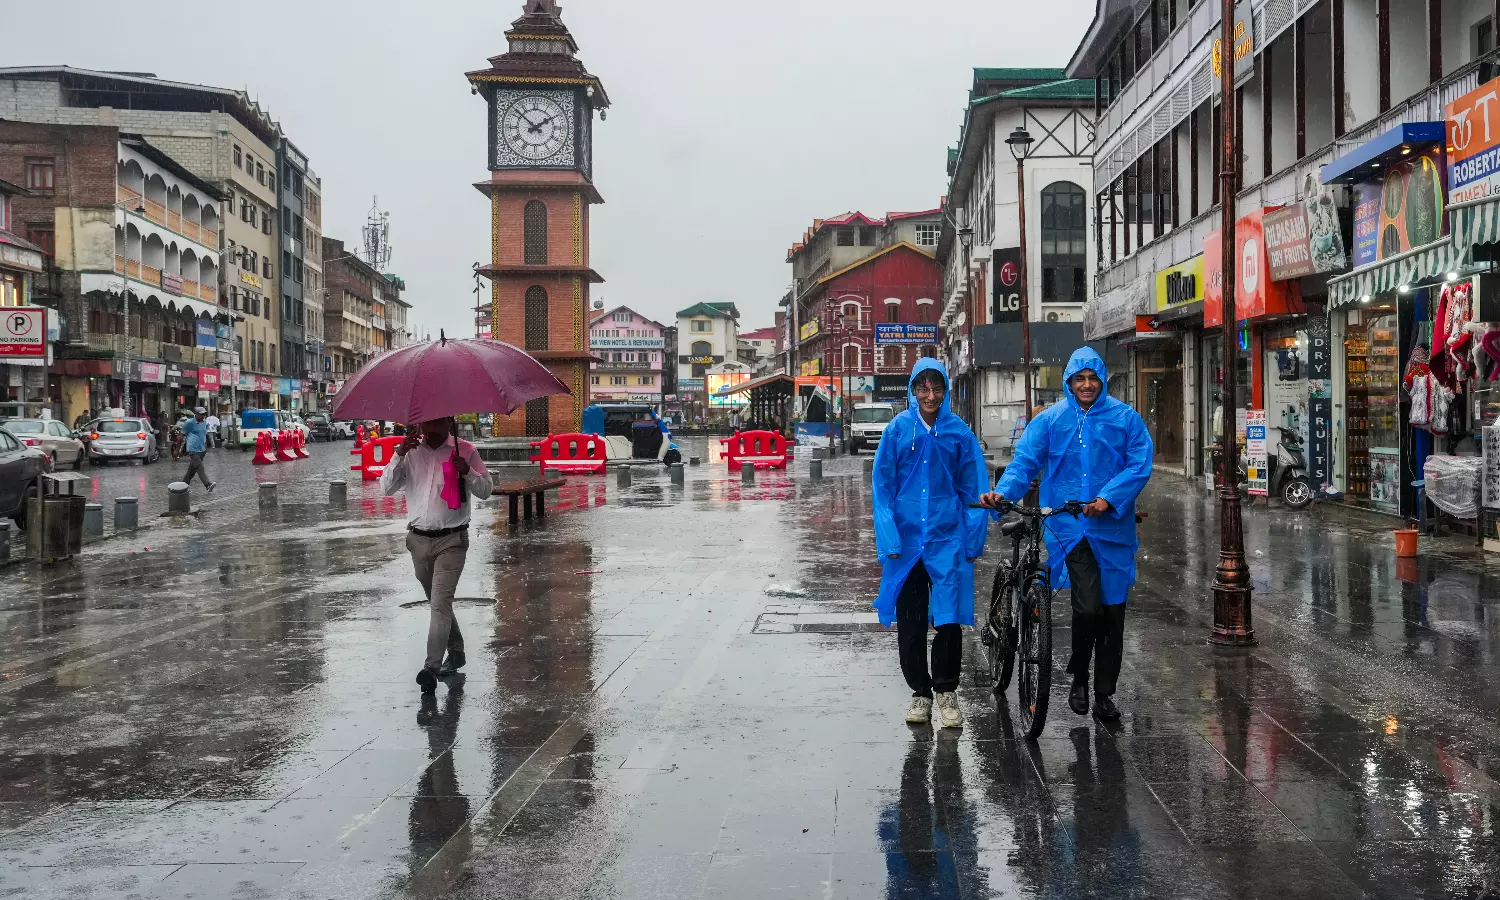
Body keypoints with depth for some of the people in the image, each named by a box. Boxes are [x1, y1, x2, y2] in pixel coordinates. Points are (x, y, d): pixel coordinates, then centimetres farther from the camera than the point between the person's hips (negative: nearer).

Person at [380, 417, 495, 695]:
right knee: (438, 602, 16)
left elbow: (486, 489, 0)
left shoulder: (465, 450, -1)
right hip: (419, 539, 4)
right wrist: (400, 455, -13)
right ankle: (456, 653, 34)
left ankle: (432, 666, -21)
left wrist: (468, 472, -19)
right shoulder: (411, 452, 7)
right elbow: (386, 487, 0)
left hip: (452, 539, -4)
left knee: (441, 602, -16)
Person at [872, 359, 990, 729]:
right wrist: (889, 539, -6)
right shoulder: (898, 429, 0)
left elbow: (974, 489, 3)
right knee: (909, 622, 8)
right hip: (906, 537, 1)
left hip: (948, 538, -1)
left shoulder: (959, 431, 0)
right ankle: (920, 692, 24)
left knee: (949, 618, -3)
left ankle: (946, 691, 18)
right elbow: (883, 487, 1)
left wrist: (973, 541, -2)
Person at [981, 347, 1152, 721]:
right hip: (1068, 526, -1)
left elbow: (1139, 466, -4)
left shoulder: (1125, 418, 4)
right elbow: (1025, 462, 1)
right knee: (1088, 606, -16)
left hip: (1113, 528, 2)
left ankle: (1104, 693, 23)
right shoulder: (1050, 419, 5)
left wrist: (1108, 499, -19)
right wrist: (1003, 492, -17)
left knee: (1112, 613, 7)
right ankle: (1078, 679, 9)